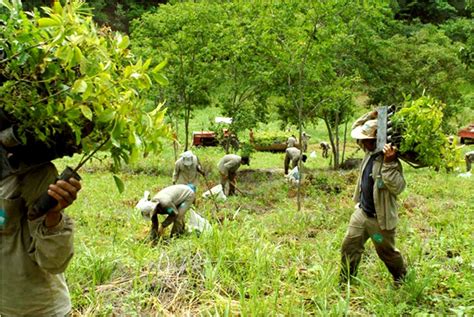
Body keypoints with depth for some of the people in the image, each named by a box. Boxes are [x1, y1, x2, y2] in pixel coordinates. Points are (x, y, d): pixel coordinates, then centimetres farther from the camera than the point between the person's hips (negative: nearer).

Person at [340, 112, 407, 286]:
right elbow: (356, 127, 11)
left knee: (387, 252, 16)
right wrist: (372, 115, -5)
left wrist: (389, 163, -41)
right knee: (349, 246, 8)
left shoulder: (390, 160, -24)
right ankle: (345, 281, 22)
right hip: (361, 212, 7)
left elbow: (397, 187, -34)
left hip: (380, 218, -7)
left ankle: (401, 275, 43)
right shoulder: (371, 152, -1)